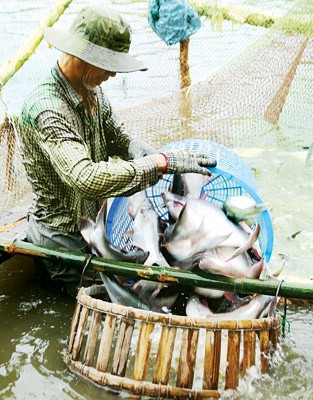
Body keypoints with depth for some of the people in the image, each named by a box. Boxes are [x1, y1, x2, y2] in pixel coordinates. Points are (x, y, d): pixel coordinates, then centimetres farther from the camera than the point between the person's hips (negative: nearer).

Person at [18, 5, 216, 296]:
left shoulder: (93, 92, 1)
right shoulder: (46, 108, -29)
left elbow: (120, 139, 5)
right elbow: (87, 179, -41)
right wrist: (162, 163, -38)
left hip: (95, 217, 9)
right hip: (65, 234, -8)